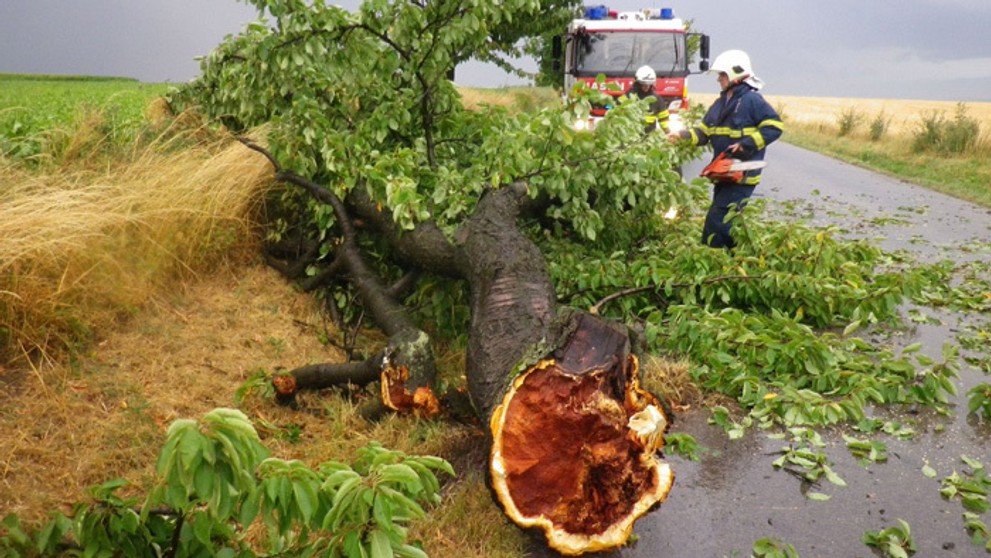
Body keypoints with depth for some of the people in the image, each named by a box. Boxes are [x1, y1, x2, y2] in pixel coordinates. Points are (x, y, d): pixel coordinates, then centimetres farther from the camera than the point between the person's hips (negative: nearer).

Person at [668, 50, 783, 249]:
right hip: (724, 175, 9)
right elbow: (703, 132, 12)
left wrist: (747, 144, -22)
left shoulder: (752, 100, -10)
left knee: (716, 223, -14)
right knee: (727, 222, 16)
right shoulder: (720, 103, 14)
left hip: (742, 175, -9)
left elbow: (775, 126, -13)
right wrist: (683, 135, -6)